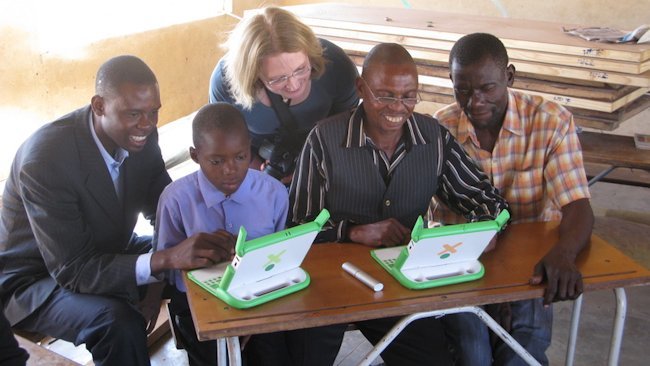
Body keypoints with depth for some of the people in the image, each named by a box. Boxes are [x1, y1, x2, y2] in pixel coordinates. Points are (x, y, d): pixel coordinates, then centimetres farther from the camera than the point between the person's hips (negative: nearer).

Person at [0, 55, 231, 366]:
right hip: (38, 277, -6)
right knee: (120, 323, -34)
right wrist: (164, 260, -43)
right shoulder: (45, 158, -32)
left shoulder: (140, 136, -13)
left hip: (107, 252, 7)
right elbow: (71, 270, -32)